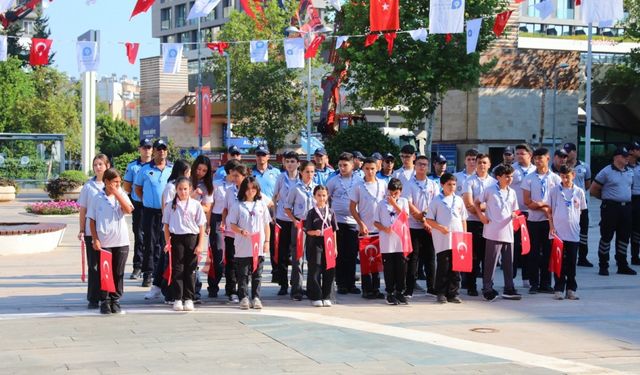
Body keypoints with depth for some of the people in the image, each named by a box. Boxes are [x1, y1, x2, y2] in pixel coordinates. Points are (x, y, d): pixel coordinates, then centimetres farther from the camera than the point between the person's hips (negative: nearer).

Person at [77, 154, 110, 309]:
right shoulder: (88, 186, 4)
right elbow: (83, 210, 6)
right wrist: (82, 230, 1)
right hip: (92, 231, 0)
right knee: (93, 266, 3)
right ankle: (93, 298, 8)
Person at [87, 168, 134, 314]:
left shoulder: (121, 195, 4)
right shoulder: (98, 198, 0)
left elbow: (128, 209, -15)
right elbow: (92, 220, 2)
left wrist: (117, 193, -15)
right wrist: (95, 239, -6)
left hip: (121, 242, 1)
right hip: (103, 243, -1)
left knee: (118, 273, 7)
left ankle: (115, 300, 16)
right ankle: (104, 302, 9)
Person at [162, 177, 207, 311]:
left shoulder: (196, 205, 3)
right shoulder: (171, 206, 5)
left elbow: (201, 226, 2)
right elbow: (166, 225, 7)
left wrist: (200, 245, -4)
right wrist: (168, 242, -3)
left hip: (192, 238, 0)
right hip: (176, 238, 0)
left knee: (190, 270, 3)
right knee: (177, 269, 1)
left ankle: (188, 298, 10)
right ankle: (177, 299, 6)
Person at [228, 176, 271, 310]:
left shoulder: (261, 205, 7)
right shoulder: (238, 206, 1)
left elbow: (266, 224, 10)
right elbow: (232, 225, 1)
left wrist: (267, 241, 4)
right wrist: (241, 231, -18)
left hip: (259, 246, 2)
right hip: (243, 247, -2)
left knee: (257, 274, 6)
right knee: (243, 274, 3)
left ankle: (256, 297, 11)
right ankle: (243, 298, 9)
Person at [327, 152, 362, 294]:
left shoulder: (359, 181, 4)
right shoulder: (333, 181, 3)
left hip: (354, 221, 0)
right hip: (337, 221, 0)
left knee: (352, 254, 3)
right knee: (339, 254, 3)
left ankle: (351, 283, 11)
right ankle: (341, 284, 9)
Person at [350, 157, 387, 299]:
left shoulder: (382, 185, 4)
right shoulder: (358, 187, -1)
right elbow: (352, 208, 0)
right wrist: (361, 224, -10)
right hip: (365, 229, -2)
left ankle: (376, 288, 14)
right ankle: (367, 289, 7)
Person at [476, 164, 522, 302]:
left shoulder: (512, 192, 13)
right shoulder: (490, 191, -2)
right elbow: (477, 203, 6)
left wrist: (514, 215, -3)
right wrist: (481, 216, -6)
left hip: (508, 232, 5)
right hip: (493, 232, -5)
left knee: (508, 262, 8)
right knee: (491, 262, -1)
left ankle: (509, 290, 14)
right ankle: (487, 289, 5)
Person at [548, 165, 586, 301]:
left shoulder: (579, 192, 5)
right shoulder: (555, 191, 1)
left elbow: (581, 210, 14)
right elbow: (550, 210, 4)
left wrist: (575, 224, 6)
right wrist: (552, 227, -3)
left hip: (573, 232, 1)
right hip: (558, 232, -1)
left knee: (572, 262, 6)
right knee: (559, 262, 1)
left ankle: (571, 289, 13)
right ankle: (558, 289, 7)